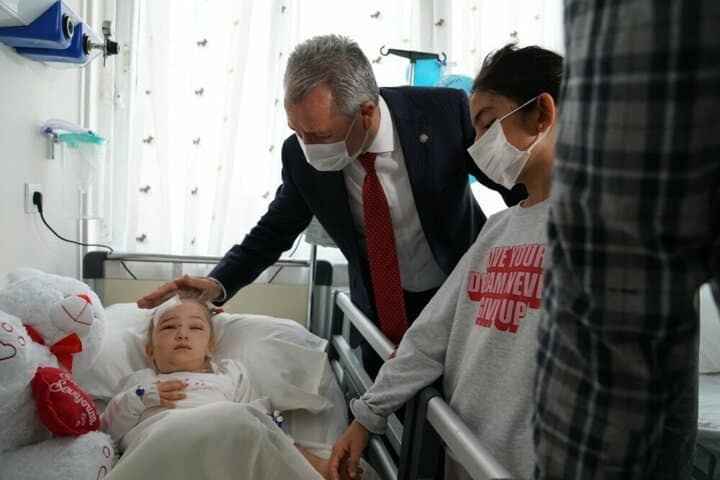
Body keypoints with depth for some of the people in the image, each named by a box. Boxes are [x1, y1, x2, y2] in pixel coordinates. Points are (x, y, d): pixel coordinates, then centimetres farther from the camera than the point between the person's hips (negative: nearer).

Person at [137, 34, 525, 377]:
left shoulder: (446, 111, -25)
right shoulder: (301, 154, -17)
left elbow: (523, 186, -12)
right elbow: (275, 229, -1)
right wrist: (218, 285, -17)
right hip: (383, 307, 2)